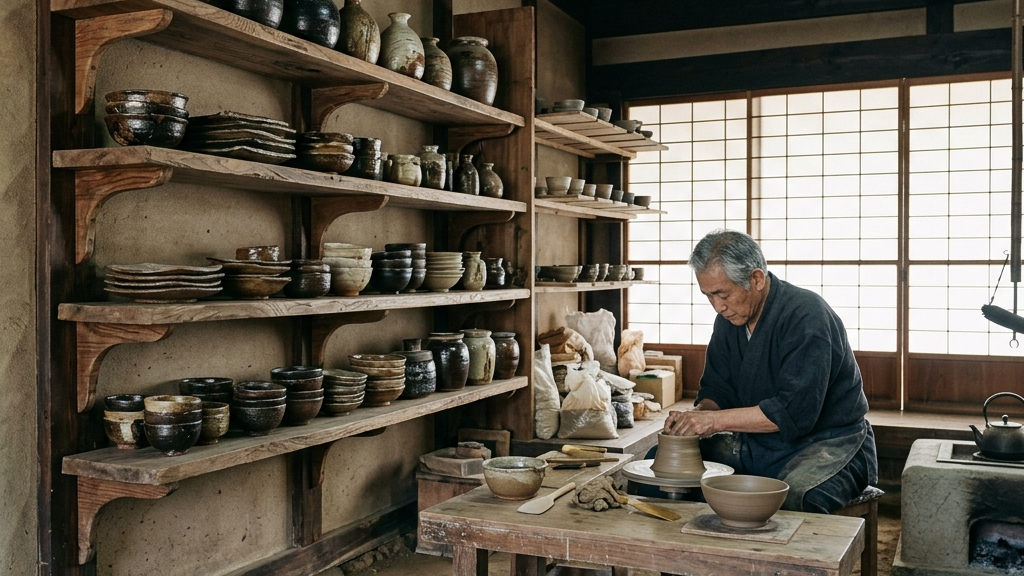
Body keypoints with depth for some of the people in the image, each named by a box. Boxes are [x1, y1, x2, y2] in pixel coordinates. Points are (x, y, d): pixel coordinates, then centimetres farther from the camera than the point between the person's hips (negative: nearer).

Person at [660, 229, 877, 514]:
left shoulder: (806, 315, -20)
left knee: (796, 496, -39)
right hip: (758, 444, 7)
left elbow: (795, 411, -27)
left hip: (827, 443, -7)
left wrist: (715, 420, -27)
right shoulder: (728, 318, 4)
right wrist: (696, 416, -14)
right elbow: (715, 391, 9)